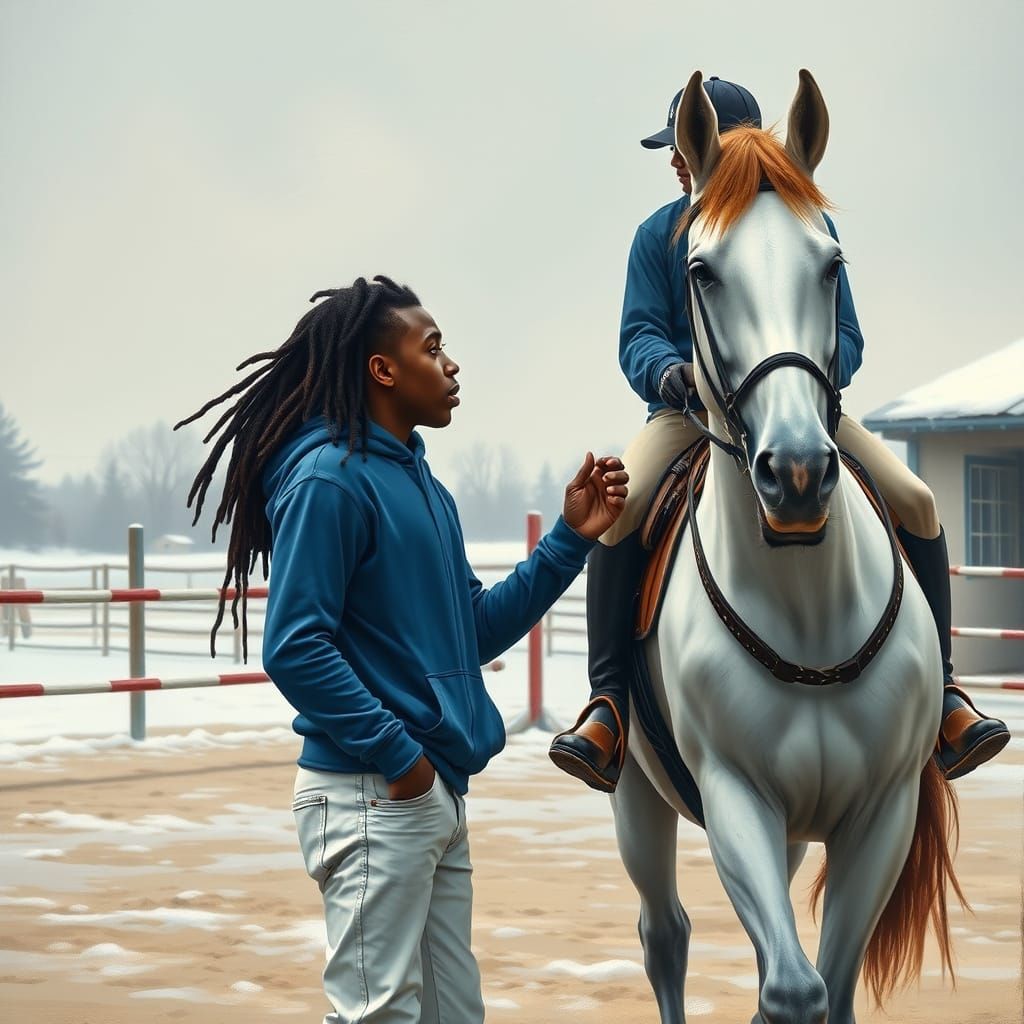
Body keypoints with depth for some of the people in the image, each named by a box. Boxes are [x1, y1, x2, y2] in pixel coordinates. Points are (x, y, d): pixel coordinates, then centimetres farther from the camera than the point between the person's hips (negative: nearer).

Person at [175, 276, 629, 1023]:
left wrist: (571, 539, 12)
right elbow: (294, 648, -19)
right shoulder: (331, 479, -13)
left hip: (437, 793, 9)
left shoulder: (420, 483, 15)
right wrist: (397, 752, -18)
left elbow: (477, 629, 18)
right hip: (372, 795, -9)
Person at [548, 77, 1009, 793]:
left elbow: (845, 338, -3)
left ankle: (940, 689, -6)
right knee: (616, 508, -30)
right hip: (690, 408, 0)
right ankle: (609, 704, -23)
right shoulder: (661, 235, 4)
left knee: (917, 503, -20)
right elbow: (639, 337, -4)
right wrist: (674, 372, -29)